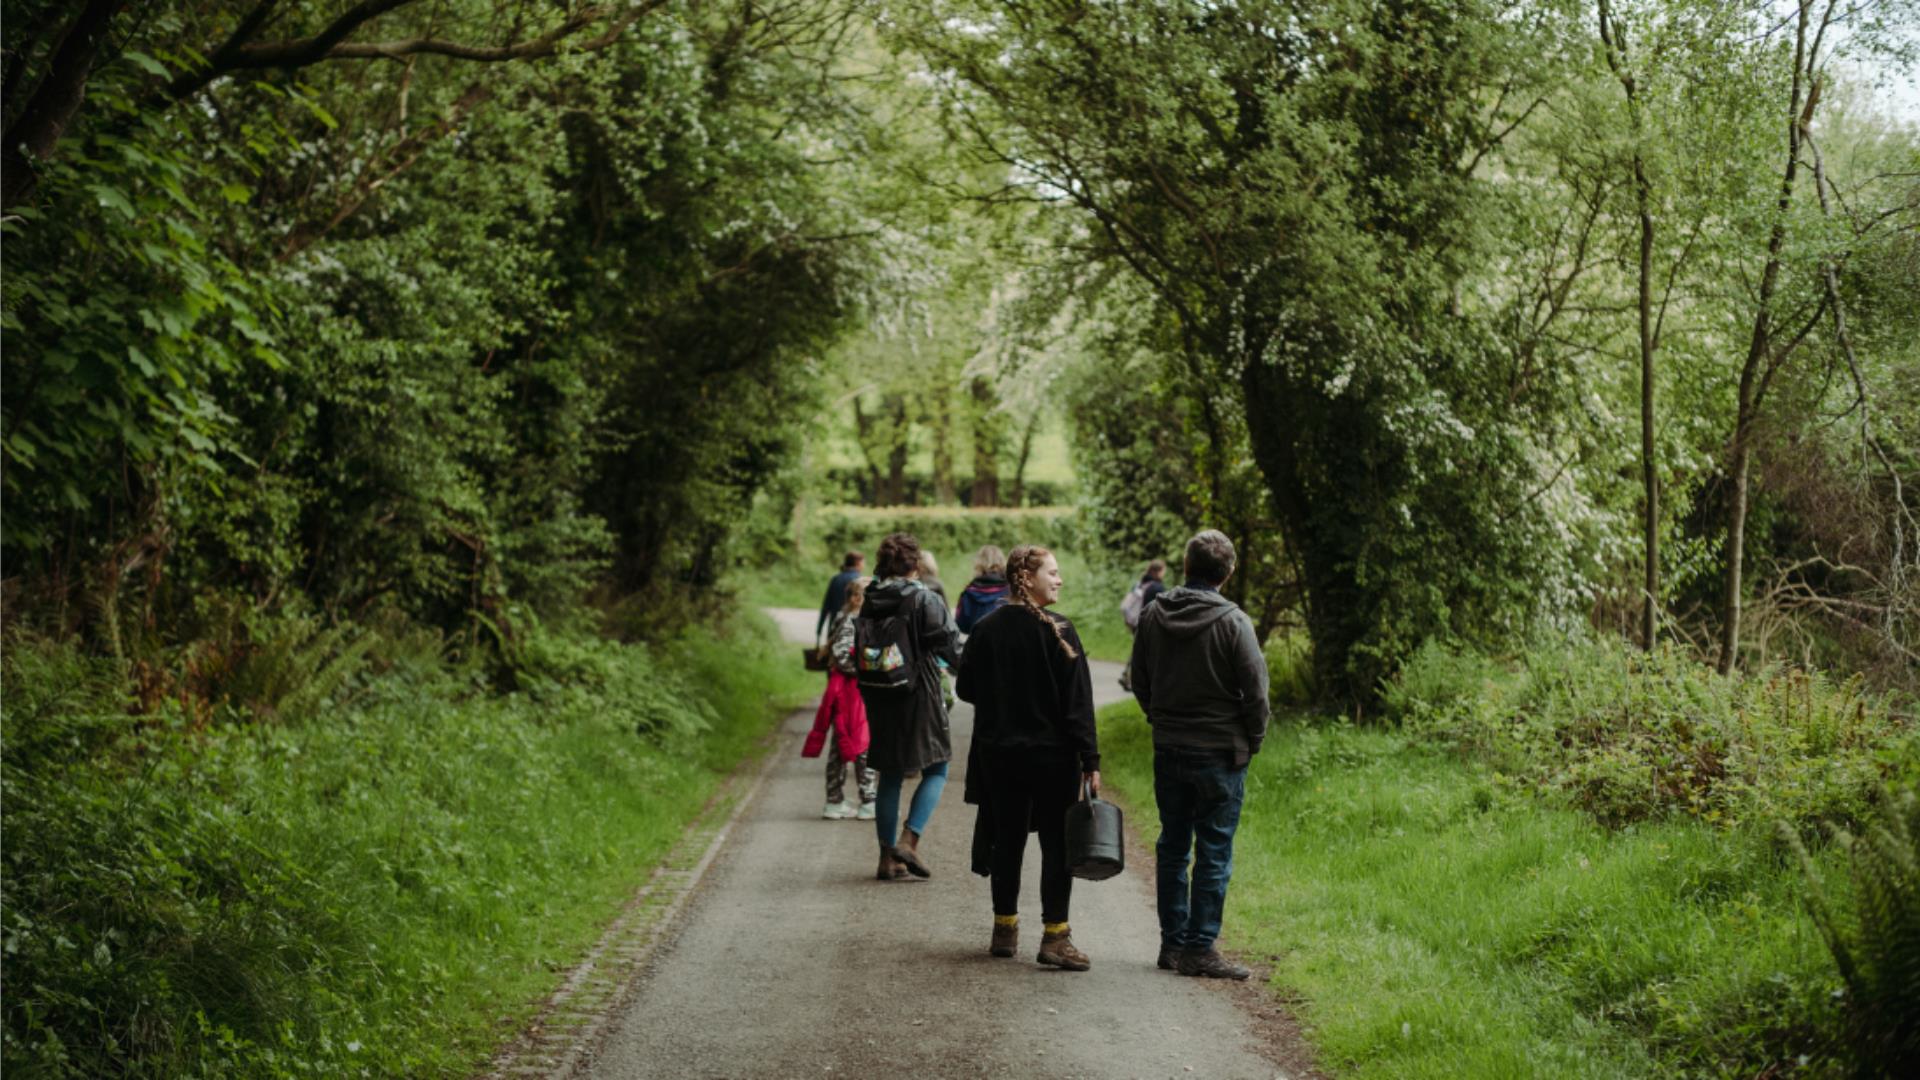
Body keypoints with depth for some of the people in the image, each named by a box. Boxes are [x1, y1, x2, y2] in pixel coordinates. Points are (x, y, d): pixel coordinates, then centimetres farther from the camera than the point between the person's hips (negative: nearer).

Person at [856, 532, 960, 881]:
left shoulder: (869, 603, 5)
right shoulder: (926, 600, -12)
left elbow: (858, 654, 9)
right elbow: (949, 646, -9)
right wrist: (965, 669, 11)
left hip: (879, 699, 5)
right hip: (920, 696, -5)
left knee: (890, 777, 13)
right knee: (936, 771, 7)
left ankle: (888, 857, 13)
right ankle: (909, 840, -10)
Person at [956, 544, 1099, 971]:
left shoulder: (986, 630, 1)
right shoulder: (1057, 632, -12)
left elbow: (966, 689, 8)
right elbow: (1077, 702, -13)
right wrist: (1090, 760, -11)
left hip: (999, 755, 5)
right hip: (1052, 755, -5)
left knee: (1007, 840, 15)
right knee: (1057, 843, 2)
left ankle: (1005, 929, 21)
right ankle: (1055, 936, 0)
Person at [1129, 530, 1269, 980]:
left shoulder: (1154, 615, 1)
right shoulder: (1233, 622, -14)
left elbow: (1140, 681, 10)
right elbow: (1255, 691, -11)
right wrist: (1251, 741, 3)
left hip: (1168, 752, 5)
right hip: (1220, 754, -5)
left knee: (1172, 847, 14)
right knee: (1213, 853, 1)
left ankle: (1172, 942, 19)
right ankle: (1200, 948, 3)